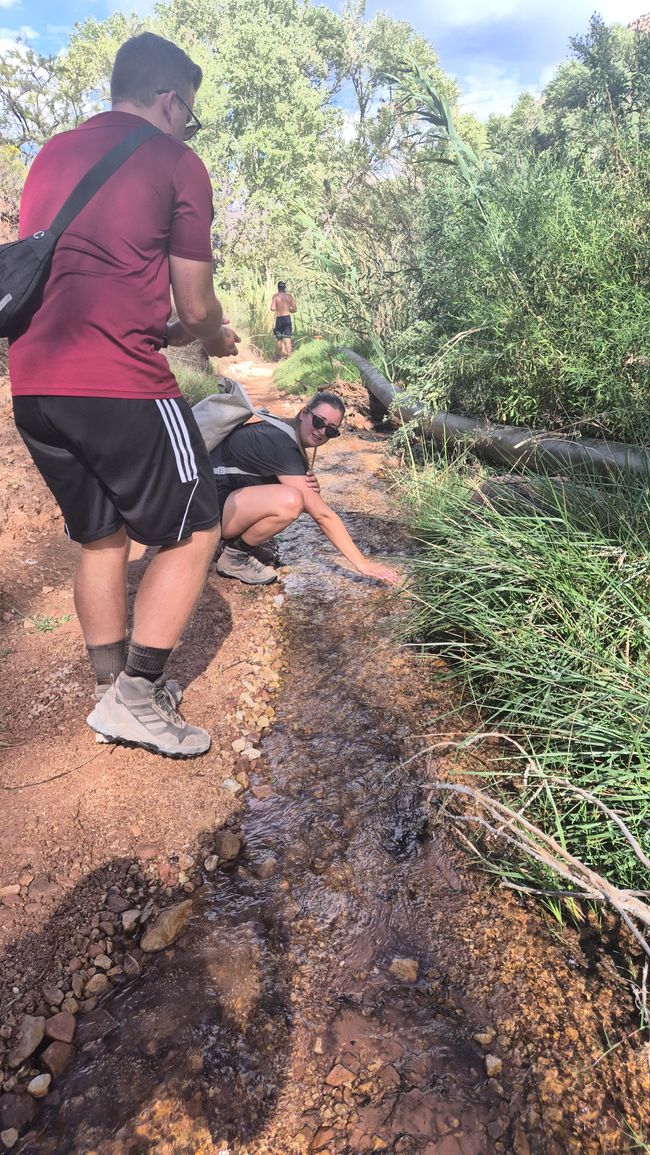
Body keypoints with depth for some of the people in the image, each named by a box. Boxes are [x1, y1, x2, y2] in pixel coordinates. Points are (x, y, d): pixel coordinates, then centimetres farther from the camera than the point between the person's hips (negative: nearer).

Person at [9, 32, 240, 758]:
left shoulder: (51, 155, 23)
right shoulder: (177, 165, 3)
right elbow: (195, 308, 3)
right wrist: (216, 340, 25)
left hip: (33, 382, 7)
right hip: (121, 385, -7)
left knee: (99, 538, 19)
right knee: (193, 533, 7)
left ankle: (113, 691, 27)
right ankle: (134, 699, 5)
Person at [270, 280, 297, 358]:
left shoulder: (276, 296, -6)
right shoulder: (289, 296, 3)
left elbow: (273, 308, -14)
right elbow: (294, 309, 4)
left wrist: (276, 308, 8)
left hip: (279, 318, -2)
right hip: (287, 318, 2)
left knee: (279, 338, 12)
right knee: (287, 338, 0)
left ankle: (280, 354, 22)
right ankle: (289, 355, -9)